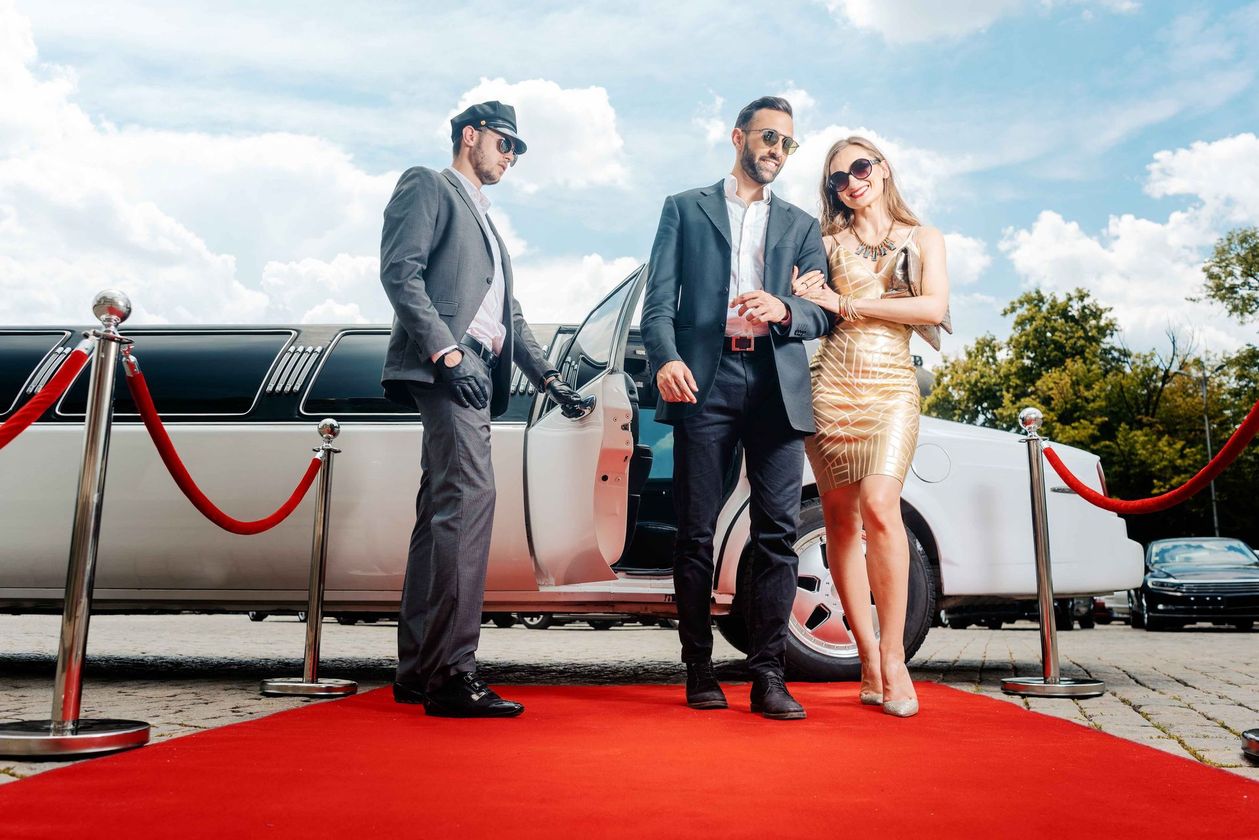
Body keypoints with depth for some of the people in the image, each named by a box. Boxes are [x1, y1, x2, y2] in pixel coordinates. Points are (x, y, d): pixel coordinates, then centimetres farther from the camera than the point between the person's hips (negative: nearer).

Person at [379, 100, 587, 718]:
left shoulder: (486, 222, 32)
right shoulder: (426, 185, 6)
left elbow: (508, 314, 28)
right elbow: (400, 271, -9)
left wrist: (547, 376, 16)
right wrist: (446, 352, -20)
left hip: (474, 373, 9)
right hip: (442, 365, -9)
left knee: (442, 513, 7)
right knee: (470, 494, -21)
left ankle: (418, 670, 12)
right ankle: (450, 672, -21)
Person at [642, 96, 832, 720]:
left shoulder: (801, 225, 23)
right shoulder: (685, 209, 17)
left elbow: (823, 314, 13)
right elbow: (659, 299, 5)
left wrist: (785, 310, -10)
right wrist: (666, 358, -13)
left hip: (777, 386, 2)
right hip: (705, 381, -1)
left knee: (778, 532, -5)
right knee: (695, 533, -1)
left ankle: (769, 674, 1)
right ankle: (699, 670, 9)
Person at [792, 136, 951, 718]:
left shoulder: (923, 239, 14)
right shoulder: (829, 242, 17)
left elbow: (934, 307, -2)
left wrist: (845, 304, -5)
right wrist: (797, 298, -12)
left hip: (892, 385, -2)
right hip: (832, 381, 2)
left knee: (879, 506, -21)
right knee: (840, 516, -3)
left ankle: (891, 657, -12)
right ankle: (869, 661, 4)